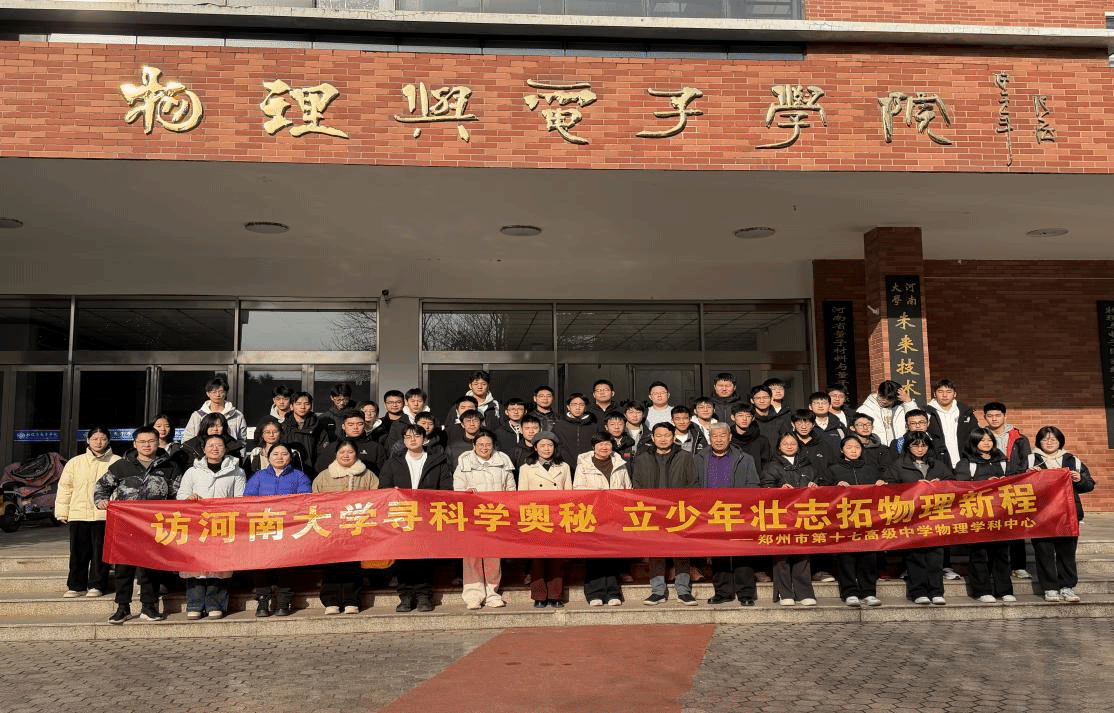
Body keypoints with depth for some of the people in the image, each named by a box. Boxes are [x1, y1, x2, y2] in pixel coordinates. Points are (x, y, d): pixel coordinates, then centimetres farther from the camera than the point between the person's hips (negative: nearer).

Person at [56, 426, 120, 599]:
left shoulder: (116, 462, 5)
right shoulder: (75, 462, 13)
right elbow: (65, 487, 13)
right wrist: (62, 512, 8)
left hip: (105, 515, -2)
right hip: (78, 514, 2)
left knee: (100, 552, 1)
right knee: (78, 552, 6)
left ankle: (96, 586, 11)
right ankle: (76, 586, 16)